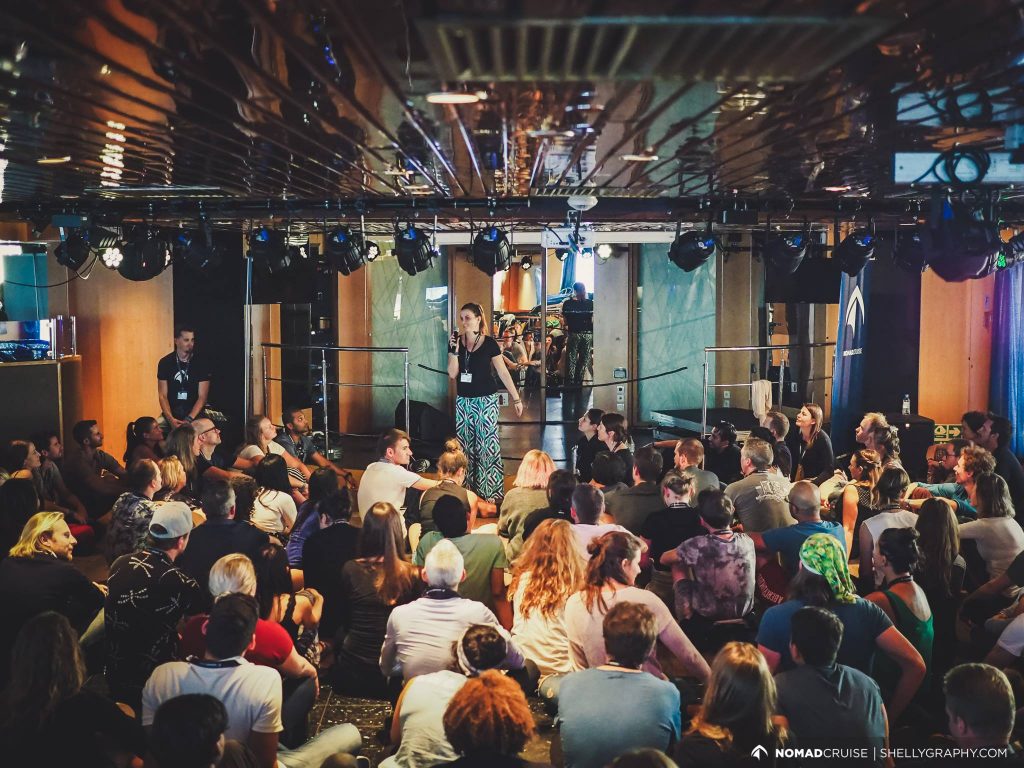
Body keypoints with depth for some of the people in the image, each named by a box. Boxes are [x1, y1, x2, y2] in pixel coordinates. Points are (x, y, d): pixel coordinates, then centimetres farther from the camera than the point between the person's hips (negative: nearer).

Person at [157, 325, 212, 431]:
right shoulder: (165, 362, 1)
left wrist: (188, 420, -17)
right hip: (171, 416, 2)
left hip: (195, 415, -2)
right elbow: (162, 395, 0)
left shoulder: (201, 363, -2)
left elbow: (202, 396, -5)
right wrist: (171, 419, -16)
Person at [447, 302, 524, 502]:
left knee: (488, 445, -6)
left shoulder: (489, 343, -6)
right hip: (464, 400, 4)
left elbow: (503, 372, -3)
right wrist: (455, 350, -14)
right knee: (466, 445, 8)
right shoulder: (456, 341, 3)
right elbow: (452, 373, -1)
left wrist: (516, 398, -4)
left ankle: (491, 491, -2)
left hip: (486, 400, -4)